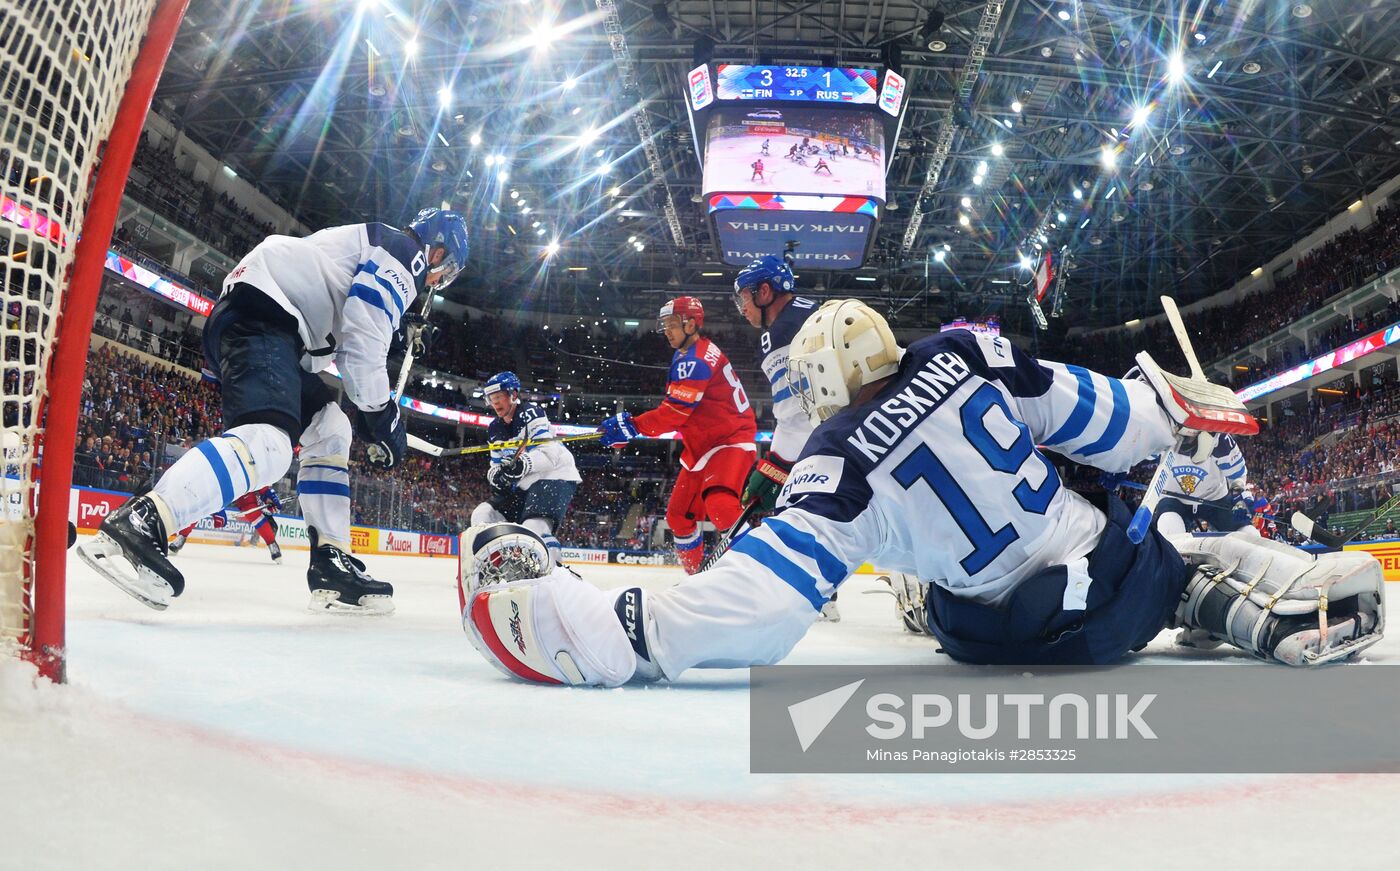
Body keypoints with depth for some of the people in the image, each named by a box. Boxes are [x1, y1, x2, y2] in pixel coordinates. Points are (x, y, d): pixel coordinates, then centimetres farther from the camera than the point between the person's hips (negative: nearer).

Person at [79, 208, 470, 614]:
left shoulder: (371, 243, 32)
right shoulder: (404, 250, 1)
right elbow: (363, 338, -12)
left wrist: (370, 413, 22)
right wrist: (382, 414, -3)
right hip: (258, 317, -12)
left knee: (330, 430, 17)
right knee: (268, 443, -30)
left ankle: (331, 563, 9)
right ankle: (137, 523, -39)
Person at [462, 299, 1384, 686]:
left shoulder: (838, 467, -17)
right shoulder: (971, 353, -7)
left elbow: (765, 594, -27)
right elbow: (1093, 420, 1)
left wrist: (599, 633, -30)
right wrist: (1171, 404, 22)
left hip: (1028, 634, -4)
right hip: (1114, 563, 5)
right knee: (1192, 558, 32)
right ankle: (1303, 596, 8)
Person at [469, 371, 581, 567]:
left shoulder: (530, 413, -14)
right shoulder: (495, 429, 11)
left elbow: (550, 453, -24)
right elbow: (497, 465, 15)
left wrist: (522, 464, -39)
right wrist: (495, 474, -9)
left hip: (554, 478, -9)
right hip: (524, 484, 9)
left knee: (534, 528, -30)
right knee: (482, 515, 0)